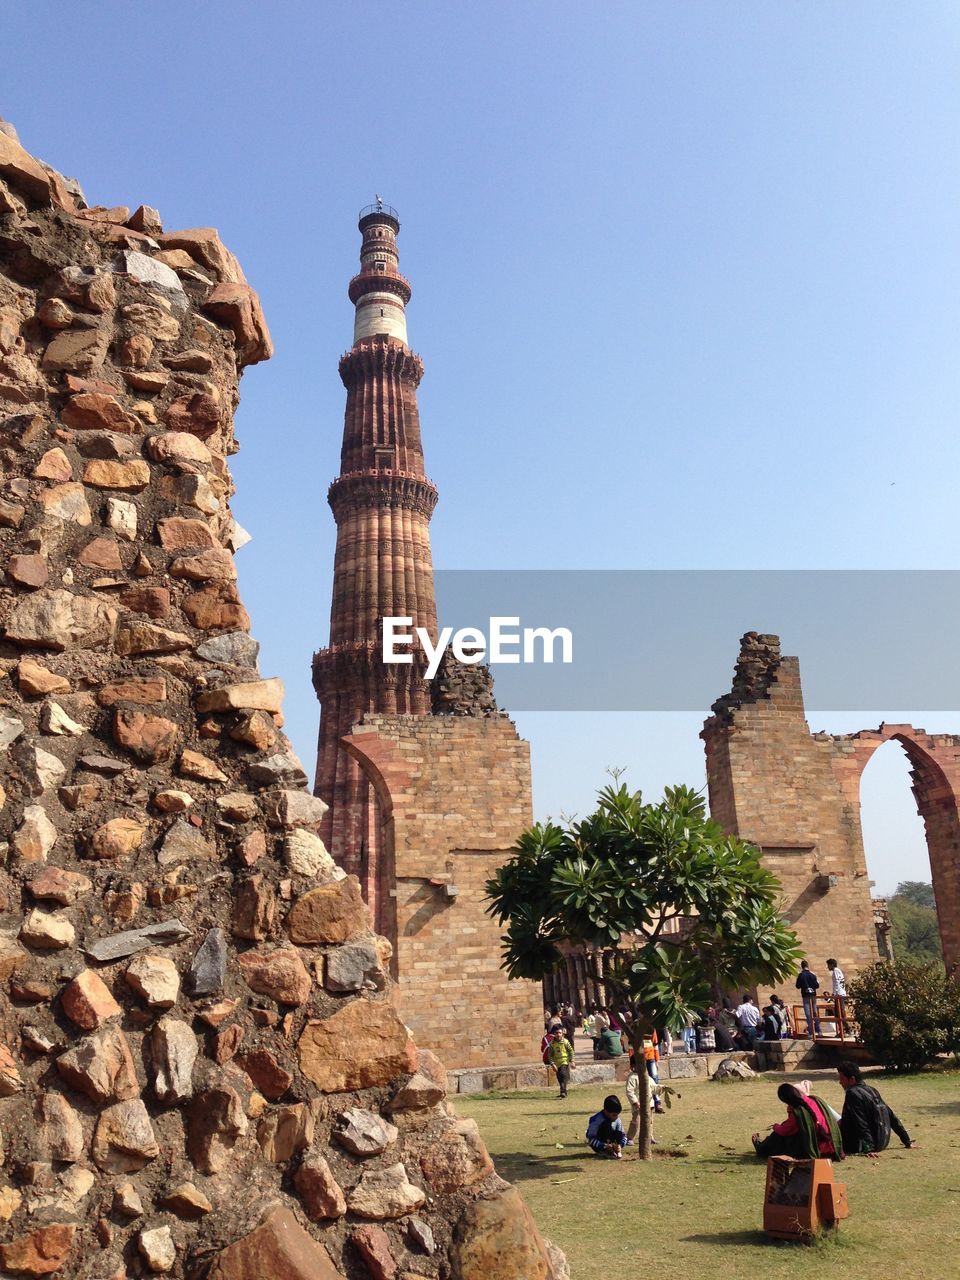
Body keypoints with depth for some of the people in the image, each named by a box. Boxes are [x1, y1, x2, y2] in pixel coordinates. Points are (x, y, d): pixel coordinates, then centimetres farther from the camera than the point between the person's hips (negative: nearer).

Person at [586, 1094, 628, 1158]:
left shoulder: (616, 1119, -8)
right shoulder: (596, 1120, -25)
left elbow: (623, 1135, -5)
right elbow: (591, 1139, -26)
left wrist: (620, 1145, -26)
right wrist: (605, 1146, -37)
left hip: (611, 1143, 5)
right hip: (599, 1147, -4)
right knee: (606, 1125, -30)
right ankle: (606, 1151, -27)